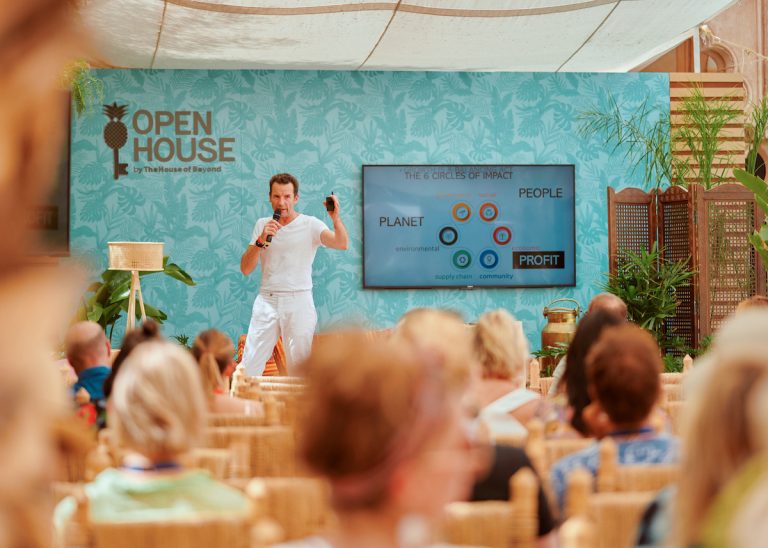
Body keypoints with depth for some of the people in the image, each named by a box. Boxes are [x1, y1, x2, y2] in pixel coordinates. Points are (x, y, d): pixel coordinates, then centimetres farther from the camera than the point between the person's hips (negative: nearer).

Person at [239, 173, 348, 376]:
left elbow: (342, 244, -17)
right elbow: (245, 269, 6)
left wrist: (336, 218, -35)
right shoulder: (262, 225, 11)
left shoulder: (310, 224, -1)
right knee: (248, 366, 1)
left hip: (299, 301, -3)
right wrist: (261, 240, -10)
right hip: (266, 300, 3)